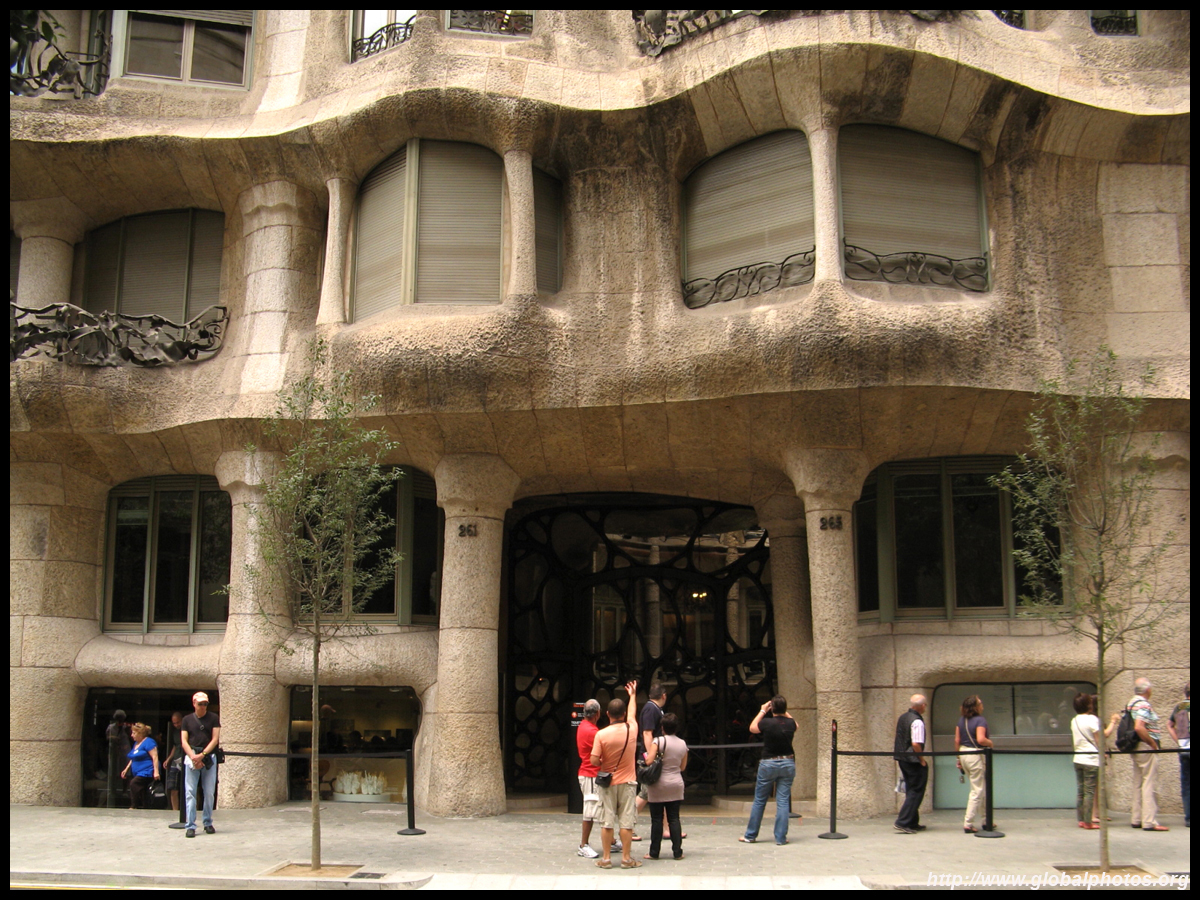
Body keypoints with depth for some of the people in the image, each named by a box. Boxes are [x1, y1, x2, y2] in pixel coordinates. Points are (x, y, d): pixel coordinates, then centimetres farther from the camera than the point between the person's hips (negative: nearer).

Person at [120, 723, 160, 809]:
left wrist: (156, 771, -24)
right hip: (139, 773, 10)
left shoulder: (148, 742, -10)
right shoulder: (136, 743, 19)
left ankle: (134, 806, -28)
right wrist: (126, 769, 20)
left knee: (134, 784, -27)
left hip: (147, 772, -10)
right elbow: (133, 759, 28)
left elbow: (155, 757, -17)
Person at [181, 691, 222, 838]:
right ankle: (191, 826, -4)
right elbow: (184, 741, 4)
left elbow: (215, 739, 1)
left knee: (209, 792, 3)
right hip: (191, 757, 0)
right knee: (190, 792, -5)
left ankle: (208, 823, 15)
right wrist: (193, 757, -11)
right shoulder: (187, 719, 9)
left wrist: (202, 755, -11)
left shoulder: (213, 718, 7)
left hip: (209, 757, 0)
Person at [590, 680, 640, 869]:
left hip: (607, 782, -1)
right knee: (626, 821, 4)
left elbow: (594, 760, -13)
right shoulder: (632, 730, -5)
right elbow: (631, 714, 18)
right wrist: (633, 695, 35)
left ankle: (606, 858, 8)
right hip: (627, 782, 1)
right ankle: (626, 858, 6)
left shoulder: (601, 734, -12)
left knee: (607, 821, 4)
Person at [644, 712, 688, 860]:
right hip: (676, 785, 4)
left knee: (657, 819, 2)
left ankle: (654, 852, 7)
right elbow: (683, 766, 11)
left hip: (658, 785, -4)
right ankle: (677, 852, 7)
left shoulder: (658, 741, -11)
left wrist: (646, 754, 2)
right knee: (674, 819, 8)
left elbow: (649, 761, -19)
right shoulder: (683, 744, 4)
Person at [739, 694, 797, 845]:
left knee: (759, 801, 8)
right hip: (788, 763, 2)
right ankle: (781, 837, 3)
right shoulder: (790, 723, -4)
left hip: (768, 764, -2)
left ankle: (750, 835, 16)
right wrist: (785, 712, 18)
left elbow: (752, 728, 8)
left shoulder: (767, 723, -13)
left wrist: (762, 711, 13)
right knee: (783, 801, 5)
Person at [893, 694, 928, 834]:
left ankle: (913, 823, 23)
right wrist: (922, 760, -12)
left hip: (901, 758, 9)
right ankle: (903, 822, -8)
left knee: (911, 791, 17)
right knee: (916, 792, -3)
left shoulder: (902, 718, 10)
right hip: (913, 760, -9)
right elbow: (916, 744, -25)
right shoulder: (917, 722, -18)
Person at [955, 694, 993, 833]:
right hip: (976, 755, -8)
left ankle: (986, 819, 28)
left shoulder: (961, 721, 8)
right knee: (977, 791, 1)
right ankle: (968, 824, 1)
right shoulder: (980, 720, -14)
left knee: (982, 788, 21)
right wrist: (990, 743, -7)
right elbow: (980, 739, -26)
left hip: (964, 755, 8)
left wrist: (959, 758, 15)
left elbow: (957, 740, 8)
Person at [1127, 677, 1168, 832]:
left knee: (1138, 784, 13)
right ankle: (1149, 821, -8)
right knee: (1149, 784, -7)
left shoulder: (1131, 703, 13)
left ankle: (1136, 819, 17)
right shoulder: (1144, 705, -17)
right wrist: (1152, 743, -17)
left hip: (1136, 748, 10)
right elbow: (1139, 727, -29)